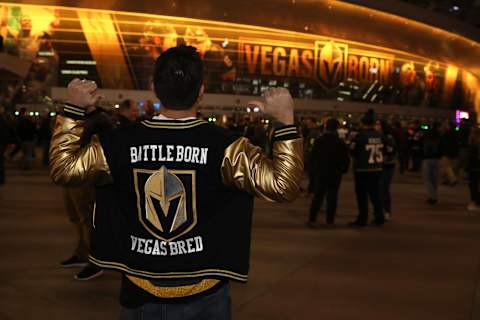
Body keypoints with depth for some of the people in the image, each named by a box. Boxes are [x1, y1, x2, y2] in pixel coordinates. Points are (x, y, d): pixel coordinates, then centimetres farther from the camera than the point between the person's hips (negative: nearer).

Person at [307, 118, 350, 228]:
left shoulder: (318, 141, -3)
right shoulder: (340, 143, -6)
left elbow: (313, 157, 1)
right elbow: (346, 159, -2)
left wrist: (313, 170, 10)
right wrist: (343, 170, 12)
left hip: (320, 173, 1)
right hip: (335, 174, -1)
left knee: (317, 196, 6)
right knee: (332, 197, 5)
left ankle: (312, 219, 0)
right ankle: (330, 221, 7)